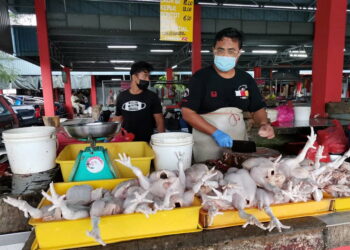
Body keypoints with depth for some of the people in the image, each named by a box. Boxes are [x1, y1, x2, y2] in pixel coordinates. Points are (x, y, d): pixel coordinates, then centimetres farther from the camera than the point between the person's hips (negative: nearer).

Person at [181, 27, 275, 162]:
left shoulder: (246, 79, 4)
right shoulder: (201, 77, -10)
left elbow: (257, 108, 12)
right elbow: (187, 113, -14)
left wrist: (264, 123, -10)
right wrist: (215, 133, -22)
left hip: (238, 143, 4)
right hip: (208, 145, -4)